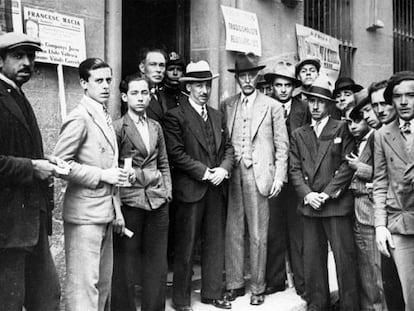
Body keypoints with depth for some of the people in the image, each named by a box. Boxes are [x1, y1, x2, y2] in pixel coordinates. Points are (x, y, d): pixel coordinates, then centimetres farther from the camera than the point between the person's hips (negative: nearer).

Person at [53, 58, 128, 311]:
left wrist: (117, 210, 17)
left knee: (104, 282, 14)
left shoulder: (106, 117, 15)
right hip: (85, 214, -8)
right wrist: (101, 175, -17)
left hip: (106, 213, 8)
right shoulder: (80, 118, -12)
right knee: (84, 284, -3)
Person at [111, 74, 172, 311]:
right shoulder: (118, 127, -4)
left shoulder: (156, 127, 13)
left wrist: (167, 189, 7)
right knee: (125, 261, 4)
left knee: (157, 262, 10)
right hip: (129, 201, -5)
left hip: (158, 201, 5)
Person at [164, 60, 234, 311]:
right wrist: (204, 172, -14)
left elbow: (228, 148, 14)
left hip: (216, 189, 6)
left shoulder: (218, 116, 15)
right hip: (190, 189, -6)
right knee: (186, 247, 2)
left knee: (215, 244, 11)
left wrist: (224, 169, -5)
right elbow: (176, 152, -13)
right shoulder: (175, 116, -5)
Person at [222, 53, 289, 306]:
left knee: (258, 235, 2)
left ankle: (258, 287, 14)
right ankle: (235, 283, 17)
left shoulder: (273, 106, 5)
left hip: (259, 174, -2)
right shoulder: (227, 105, 12)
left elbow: (282, 145, 4)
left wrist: (279, 178, -3)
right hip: (231, 174, 3)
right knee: (233, 232, 5)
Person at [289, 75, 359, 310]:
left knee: (345, 258, -3)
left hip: (337, 203, -3)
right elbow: (294, 169, 9)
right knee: (312, 260, 7)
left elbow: (348, 165, -4)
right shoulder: (299, 135, 15)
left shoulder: (342, 129, 4)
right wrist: (307, 194, -7)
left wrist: (327, 193, -10)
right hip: (309, 204, 4)